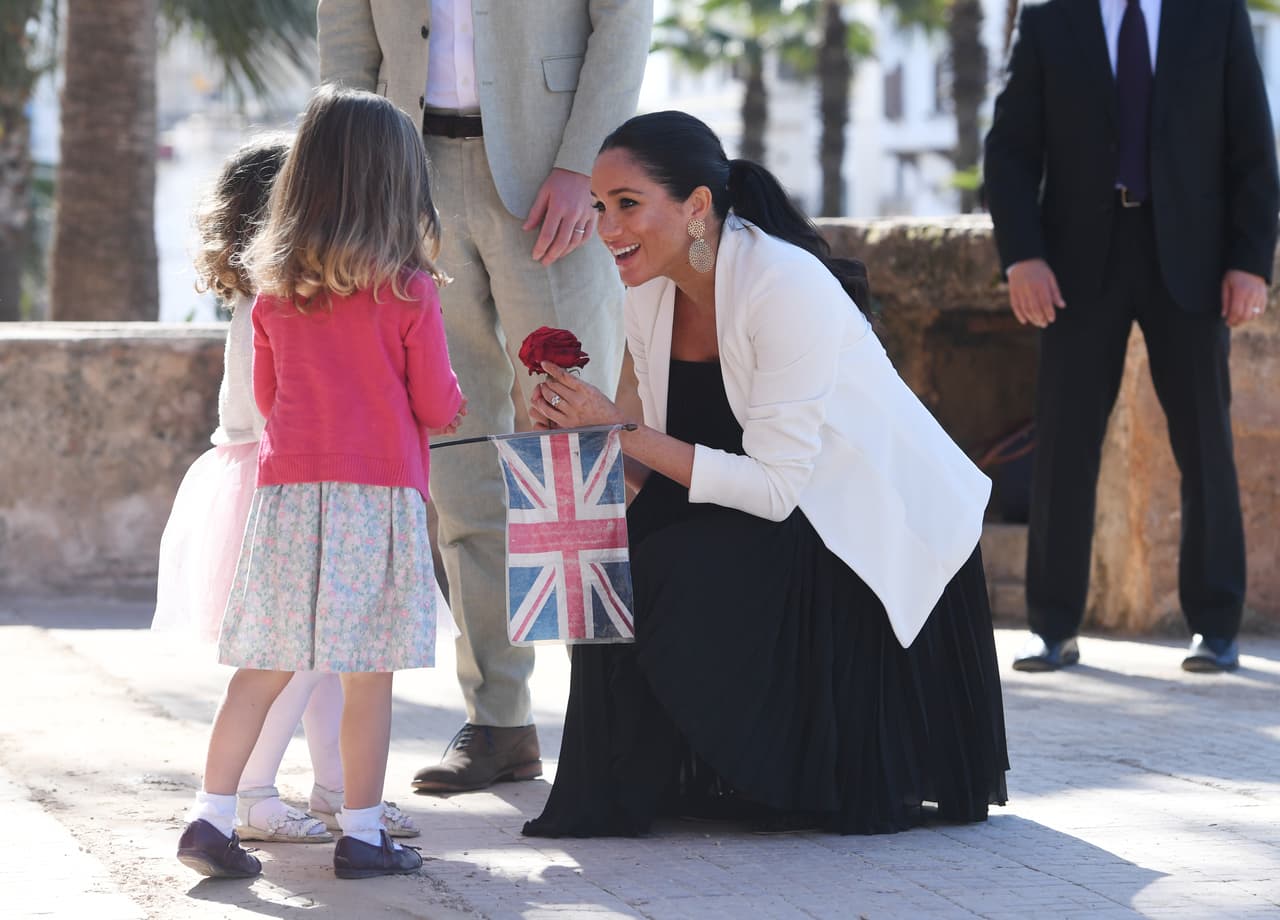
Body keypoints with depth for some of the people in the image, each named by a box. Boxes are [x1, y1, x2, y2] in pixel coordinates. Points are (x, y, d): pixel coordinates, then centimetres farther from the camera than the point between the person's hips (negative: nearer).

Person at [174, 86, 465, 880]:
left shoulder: (276, 290, 6)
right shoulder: (407, 292, -7)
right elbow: (437, 406, -2)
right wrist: (457, 405, 20)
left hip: (289, 487, 4)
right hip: (379, 494, -4)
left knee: (264, 666, 6)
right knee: (369, 675, 2)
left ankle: (212, 816, 1)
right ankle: (362, 834, 7)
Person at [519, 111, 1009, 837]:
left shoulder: (787, 287, -25)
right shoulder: (649, 299, 0)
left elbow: (775, 488, -26)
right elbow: (671, 469, 5)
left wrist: (622, 430, -26)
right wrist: (589, 437, -15)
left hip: (889, 538, -7)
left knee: (681, 576, -25)